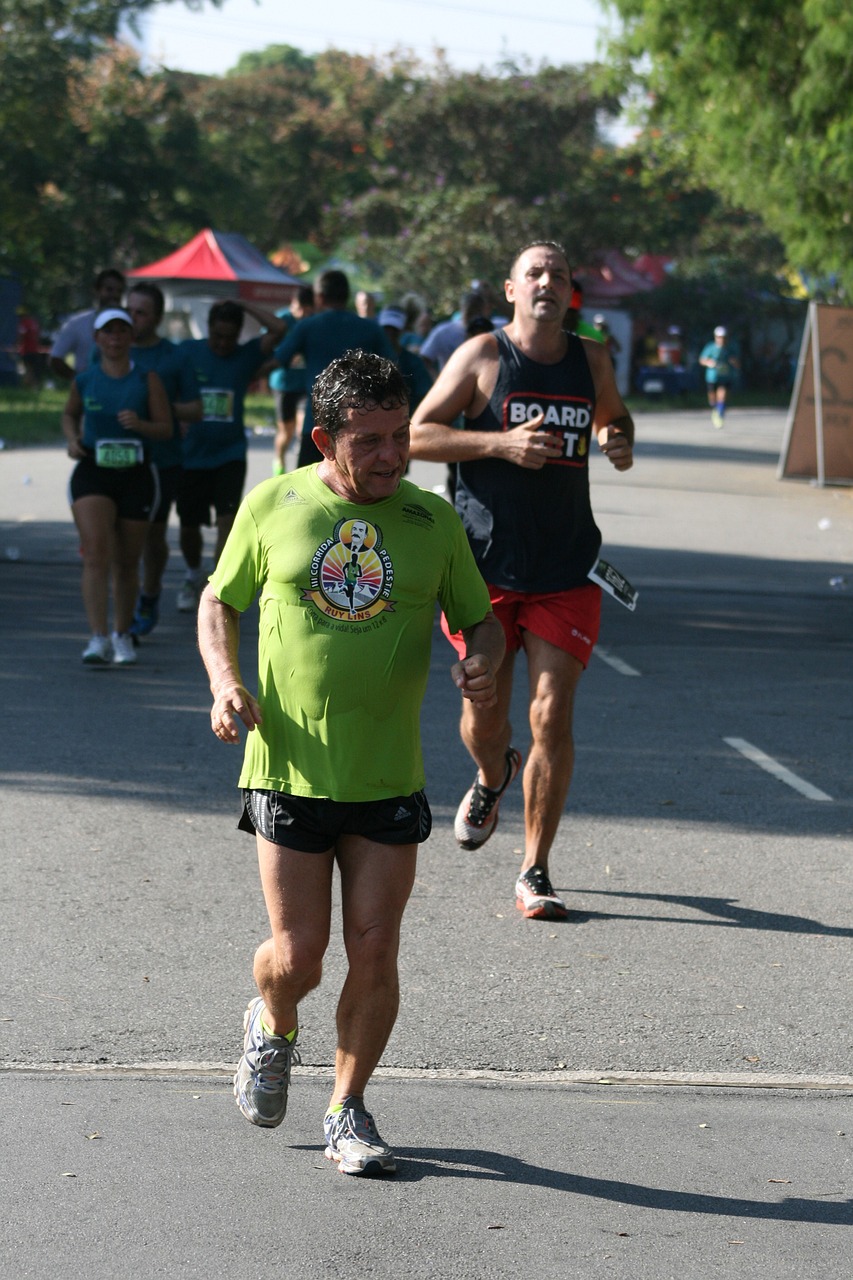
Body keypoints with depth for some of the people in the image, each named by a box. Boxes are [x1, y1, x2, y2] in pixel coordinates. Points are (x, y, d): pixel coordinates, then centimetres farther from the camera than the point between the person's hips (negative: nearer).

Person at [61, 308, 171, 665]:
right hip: (92, 475, 0)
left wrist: (140, 424, -21)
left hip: (136, 476, 0)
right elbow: (70, 414, 22)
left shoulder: (147, 380, -1)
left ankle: (122, 636, 28)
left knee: (127, 562, 9)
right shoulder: (84, 381, 4)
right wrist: (72, 439, 2)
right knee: (96, 555, -17)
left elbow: (166, 428, -1)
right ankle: (98, 639, -23)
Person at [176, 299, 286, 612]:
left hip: (230, 454, -1)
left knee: (227, 521, -15)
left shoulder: (246, 355, -2)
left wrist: (244, 305, -8)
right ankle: (193, 577, 38)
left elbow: (278, 328, -15)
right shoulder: (188, 351, -2)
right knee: (188, 526, 10)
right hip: (191, 455, 1)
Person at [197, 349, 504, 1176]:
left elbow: (481, 619, 13)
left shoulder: (433, 521, 3)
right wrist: (223, 681, -6)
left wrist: (482, 662, -10)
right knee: (298, 953, 0)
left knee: (374, 952, -1)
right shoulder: (273, 506, 0)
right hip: (289, 769, -1)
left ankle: (349, 1108, 18)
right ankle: (272, 1029, 35)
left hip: (389, 779, 1)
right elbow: (219, 602, 12)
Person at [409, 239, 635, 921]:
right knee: (484, 718, 8)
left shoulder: (592, 360, 9)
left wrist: (621, 442, 4)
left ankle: (535, 872, 3)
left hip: (566, 571, 2)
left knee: (552, 718, -7)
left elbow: (614, 416, 28)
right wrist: (502, 442, -17)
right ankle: (493, 778, 46)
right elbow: (417, 435, -4)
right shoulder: (482, 355, -2)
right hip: (486, 565, -2)